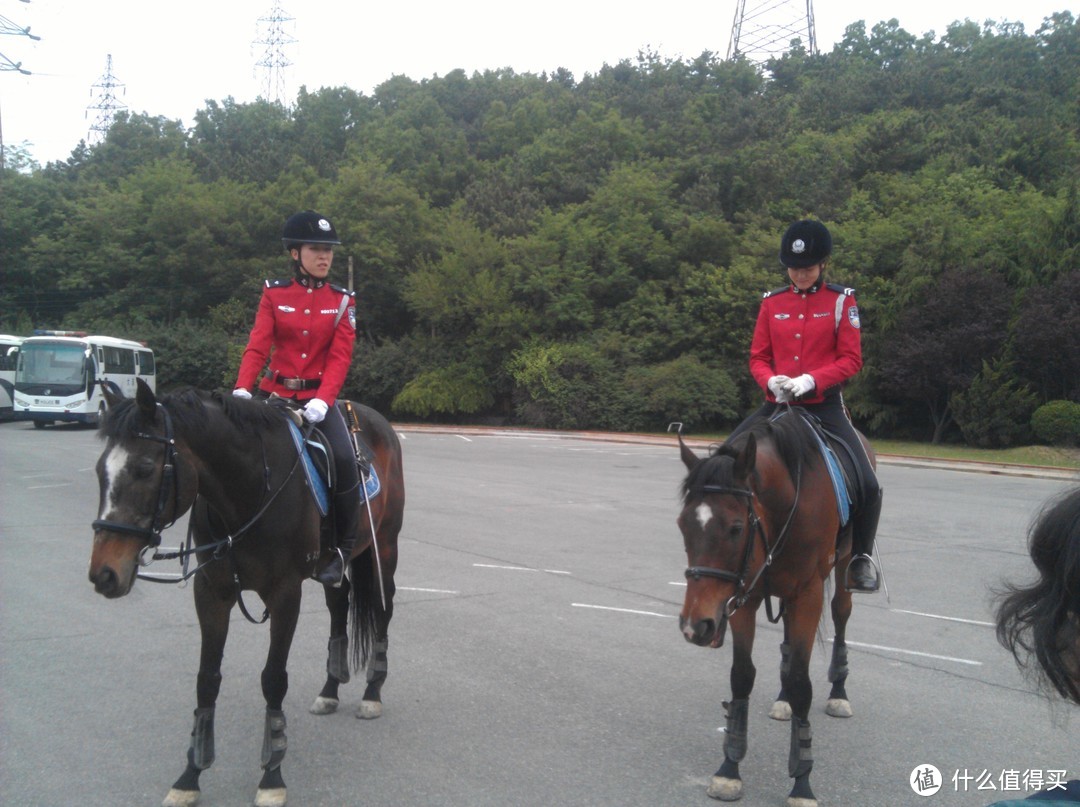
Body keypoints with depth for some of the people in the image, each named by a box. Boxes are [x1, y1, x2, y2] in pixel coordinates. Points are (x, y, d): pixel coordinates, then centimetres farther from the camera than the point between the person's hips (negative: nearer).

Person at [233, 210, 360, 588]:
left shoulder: (342, 301, 4)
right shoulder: (274, 294, 5)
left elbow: (340, 357, -6)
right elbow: (258, 346, -3)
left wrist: (322, 401, -22)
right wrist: (242, 389, -21)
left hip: (318, 397, -2)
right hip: (274, 393, 2)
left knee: (343, 458, -25)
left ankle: (343, 547, -9)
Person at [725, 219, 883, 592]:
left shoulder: (842, 301, 0)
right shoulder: (772, 302, 8)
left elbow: (851, 359, -5)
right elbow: (758, 357, 9)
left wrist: (811, 379, -20)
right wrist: (771, 380, -14)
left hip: (824, 404, -3)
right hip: (778, 404, 3)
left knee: (868, 485, -18)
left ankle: (861, 557, 6)